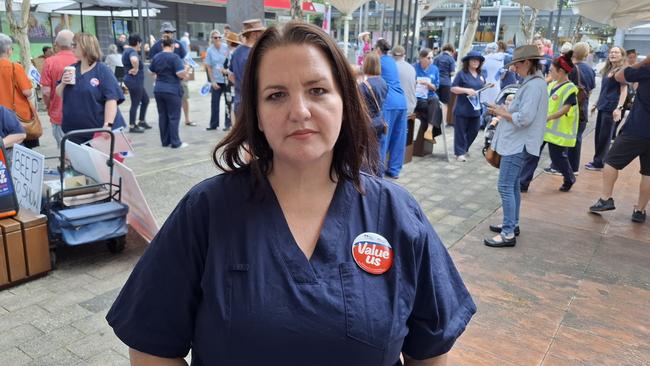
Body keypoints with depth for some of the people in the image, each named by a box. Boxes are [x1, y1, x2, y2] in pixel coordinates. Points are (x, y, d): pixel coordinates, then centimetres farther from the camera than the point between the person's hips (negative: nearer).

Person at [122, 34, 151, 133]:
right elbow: (134, 60, -43)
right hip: (135, 81, -11)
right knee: (135, 103, -1)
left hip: (136, 81, 11)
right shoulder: (133, 51, -20)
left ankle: (141, 121, 30)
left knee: (145, 100, 20)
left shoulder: (127, 50, 13)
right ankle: (132, 126, 9)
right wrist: (135, 69, -26)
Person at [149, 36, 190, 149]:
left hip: (158, 90, 6)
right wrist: (186, 68, 0)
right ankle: (175, 142, 1)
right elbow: (180, 74, -18)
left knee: (162, 116, 11)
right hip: (172, 90, -6)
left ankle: (165, 141, 16)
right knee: (174, 117, -1)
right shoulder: (174, 57, -11)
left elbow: (152, 71, 19)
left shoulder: (156, 57, 8)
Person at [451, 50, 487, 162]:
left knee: (473, 131, 11)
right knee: (460, 131, 0)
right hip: (462, 109, -6)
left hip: (476, 109, 6)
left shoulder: (480, 76, 13)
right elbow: (453, 88, -10)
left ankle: (463, 149, 27)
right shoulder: (462, 74, -6)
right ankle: (460, 152, 9)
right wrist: (466, 90, -21)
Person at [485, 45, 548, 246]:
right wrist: (504, 111, 7)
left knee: (506, 187, -9)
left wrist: (502, 113, -10)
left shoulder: (534, 85, -17)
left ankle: (508, 234, -5)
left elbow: (524, 118, -23)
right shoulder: (533, 83, 15)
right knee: (512, 185, 18)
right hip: (516, 142, 11)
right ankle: (512, 224, 29)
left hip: (518, 143, -11)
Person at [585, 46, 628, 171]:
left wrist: (619, 108, -21)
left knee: (605, 137, -2)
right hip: (602, 107, 8)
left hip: (611, 108, -8)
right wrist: (596, 104, 22)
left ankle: (599, 163, 4)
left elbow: (624, 91, -12)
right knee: (598, 135, 10)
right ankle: (597, 160, 19)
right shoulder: (607, 70, 15)